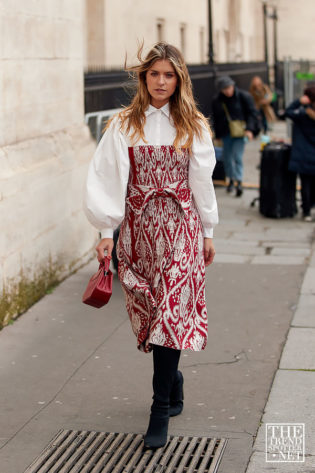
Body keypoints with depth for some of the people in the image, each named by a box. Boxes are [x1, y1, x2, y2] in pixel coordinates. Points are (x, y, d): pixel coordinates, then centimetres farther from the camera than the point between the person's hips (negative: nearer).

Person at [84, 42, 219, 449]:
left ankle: (160, 412, -7)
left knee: (171, 310, -10)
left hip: (179, 227, -1)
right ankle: (172, 380, 31)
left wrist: (208, 232, 12)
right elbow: (107, 178, 2)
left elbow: (202, 181, 11)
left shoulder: (193, 126, 6)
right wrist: (106, 230, -3)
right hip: (137, 227, 1)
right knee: (147, 309, 4)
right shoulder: (124, 125, 4)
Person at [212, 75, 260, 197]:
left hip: (240, 132, -4)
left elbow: (252, 113, -3)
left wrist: (249, 129, -15)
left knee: (237, 156, -14)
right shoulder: (217, 101, 4)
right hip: (226, 134, 4)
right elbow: (216, 119, 13)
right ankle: (231, 179, 30)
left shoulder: (243, 97, -5)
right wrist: (217, 136, 11)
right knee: (227, 157, 10)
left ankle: (239, 181, -13)